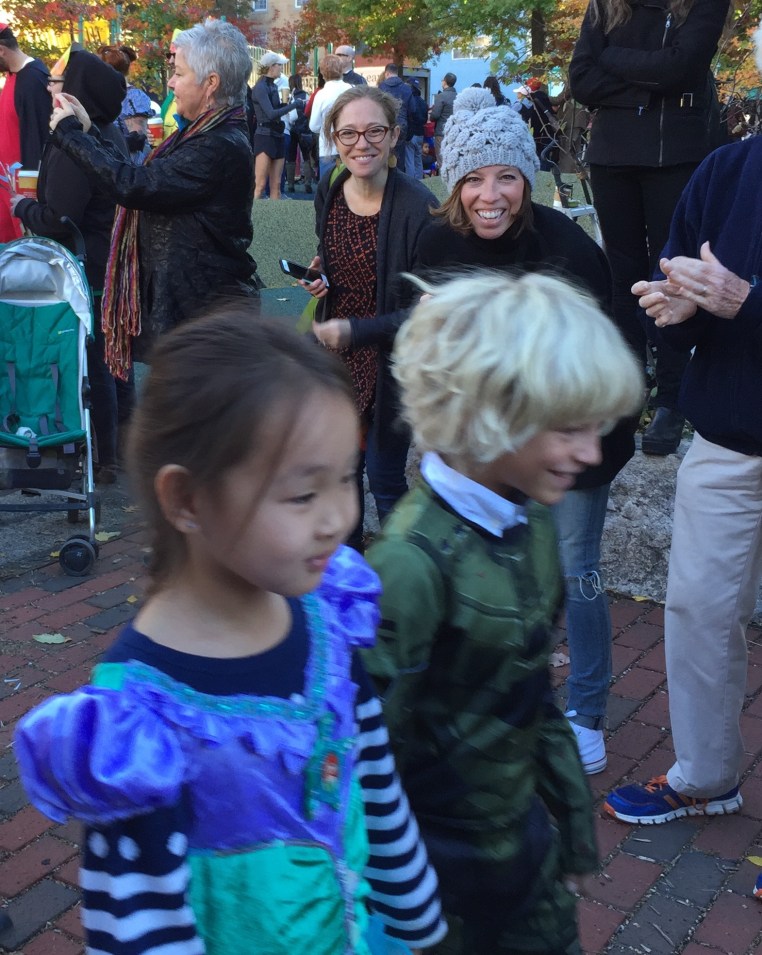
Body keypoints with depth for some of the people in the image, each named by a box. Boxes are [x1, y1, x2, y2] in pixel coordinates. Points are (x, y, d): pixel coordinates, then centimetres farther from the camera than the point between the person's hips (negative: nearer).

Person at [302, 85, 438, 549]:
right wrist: (318, 275, -3)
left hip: (391, 366, -6)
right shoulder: (329, 192, -1)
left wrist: (356, 331, -27)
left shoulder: (418, 207, -22)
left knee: (385, 477, 5)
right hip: (337, 357, 6)